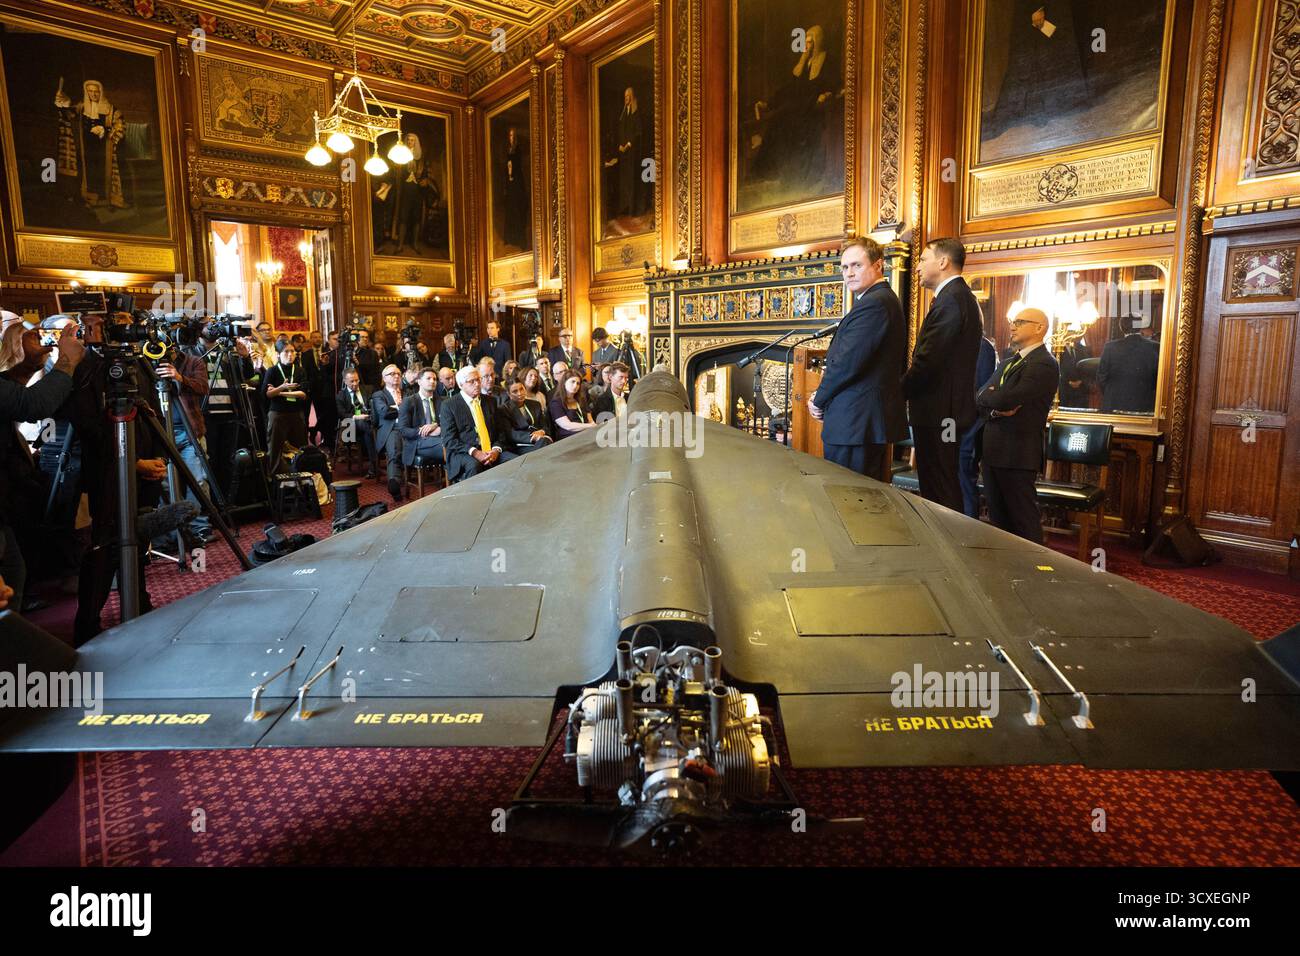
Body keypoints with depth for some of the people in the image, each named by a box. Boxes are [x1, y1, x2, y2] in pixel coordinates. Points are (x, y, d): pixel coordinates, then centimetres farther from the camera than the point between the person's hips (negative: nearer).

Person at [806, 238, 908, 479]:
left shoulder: (872, 303, -15)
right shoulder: (887, 299, 18)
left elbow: (847, 362, -21)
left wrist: (819, 400, -5)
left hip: (854, 423, -11)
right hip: (874, 419, 11)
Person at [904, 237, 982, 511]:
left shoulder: (950, 300, -15)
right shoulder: (962, 296, 17)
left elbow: (927, 362, -21)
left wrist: (898, 393, -8)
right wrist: (906, 389, 11)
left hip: (938, 412, -10)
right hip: (949, 409, 10)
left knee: (939, 491, -5)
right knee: (943, 486, 16)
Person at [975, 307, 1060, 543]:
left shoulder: (1044, 365, -12)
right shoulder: (1007, 363, 18)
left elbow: (1005, 399, -22)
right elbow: (980, 398, 9)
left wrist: (988, 395, -1)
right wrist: (995, 408, -12)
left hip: (1017, 453, -8)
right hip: (993, 451, 9)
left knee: (1023, 519, -1)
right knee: (998, 518, 14)